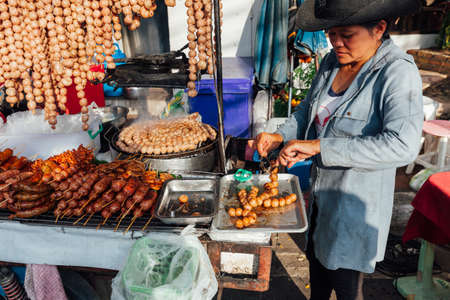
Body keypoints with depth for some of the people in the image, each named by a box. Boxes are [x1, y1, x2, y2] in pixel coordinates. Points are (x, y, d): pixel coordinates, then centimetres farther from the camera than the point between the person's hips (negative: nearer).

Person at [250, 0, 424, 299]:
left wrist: (318, 146, -36)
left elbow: (403, 145, -34)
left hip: (357, 199, -7)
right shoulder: (332, 61, -1)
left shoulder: (398, 73, -22)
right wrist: (281, 136, -7)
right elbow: (308, 109, 12)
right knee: (317, 259, 27)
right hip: (322, 189, 7)